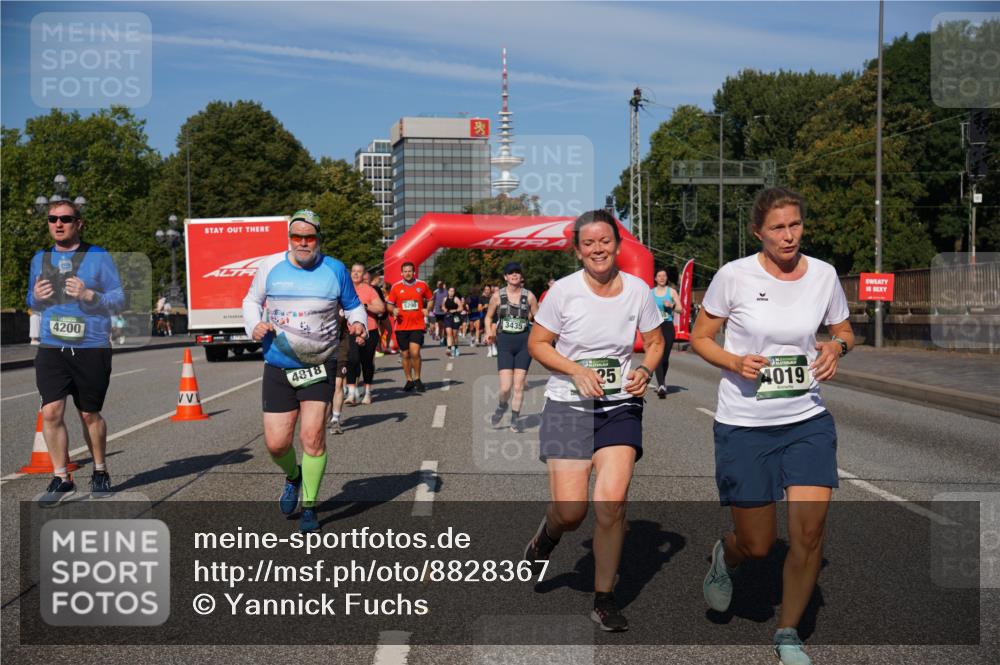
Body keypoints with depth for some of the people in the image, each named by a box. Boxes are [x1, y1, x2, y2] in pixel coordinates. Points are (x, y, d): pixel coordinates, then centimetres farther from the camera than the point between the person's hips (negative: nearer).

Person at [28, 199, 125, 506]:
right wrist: (36, 297, -2)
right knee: (51, 412, -10)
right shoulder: (40, 259, 12)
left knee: (90, 415, 8)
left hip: (92, 347, -2)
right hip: (52, 348, 3)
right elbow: (32, 302, 21)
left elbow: (119, 299, -1)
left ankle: (100, 472, 28)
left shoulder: (98, 257, 0)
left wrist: (89, 295, -18)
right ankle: (61, 478, 2)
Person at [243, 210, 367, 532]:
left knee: (312, 436, -12)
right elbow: (252, 300, 16)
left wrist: (358, 324, -7)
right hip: (278, 367, 1)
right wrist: (254, 325, -3)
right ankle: (293, 476, 36)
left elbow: (354, 305, 14)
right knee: (276, 443, 0)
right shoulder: (270, 266, 1)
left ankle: (309, 507, 6)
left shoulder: (335, 270, 0)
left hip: (319, 365, -1)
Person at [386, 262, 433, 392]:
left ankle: (417, 379, 4)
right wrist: (393, 310, -11)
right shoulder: (396, 287, 3)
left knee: (415, 352, -15)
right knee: (405, 355, 8)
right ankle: (409, 380, 22)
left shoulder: (422, 285, 4)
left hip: (417, 325, -1)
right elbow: (389, 304, 9)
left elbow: (430, 300, 19)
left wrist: (427, 310, 2)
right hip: (401, 326, 1)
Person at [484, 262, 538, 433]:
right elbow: (489, 317, 13)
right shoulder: (497, 296, 1)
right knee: (505, 387, -9)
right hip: (504, 342, -1)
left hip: (524, 342, 1)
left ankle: (515, 418, 20)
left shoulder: (529, 296, 2)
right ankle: (502, 406, 24)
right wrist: (489, 333, -4)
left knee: (519, 385, 2)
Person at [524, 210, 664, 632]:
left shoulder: (637, 290, -1)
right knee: (571, 510, -7)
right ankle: (547, 534, 33)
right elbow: (537, 344, 0)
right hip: (567, 406, -1)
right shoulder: (564, 290, -7)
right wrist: (577, 371, -15)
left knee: (612, 502, -12)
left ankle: (604, 598, 8)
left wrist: (645, 370, -10)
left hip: (620, 406, 1)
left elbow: (655, 342, 11)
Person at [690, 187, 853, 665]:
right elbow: (699, 338, 1)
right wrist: (735, 363, -18)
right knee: (757, 545, 4)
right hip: (743, 424, -2)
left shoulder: (823, 275, 0)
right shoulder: (734, 275, -9)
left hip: (808, 419, 2)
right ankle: (723, 557, 43)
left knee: (809, 531, -8)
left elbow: (843, 330, 15)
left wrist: (836, 347, -8)